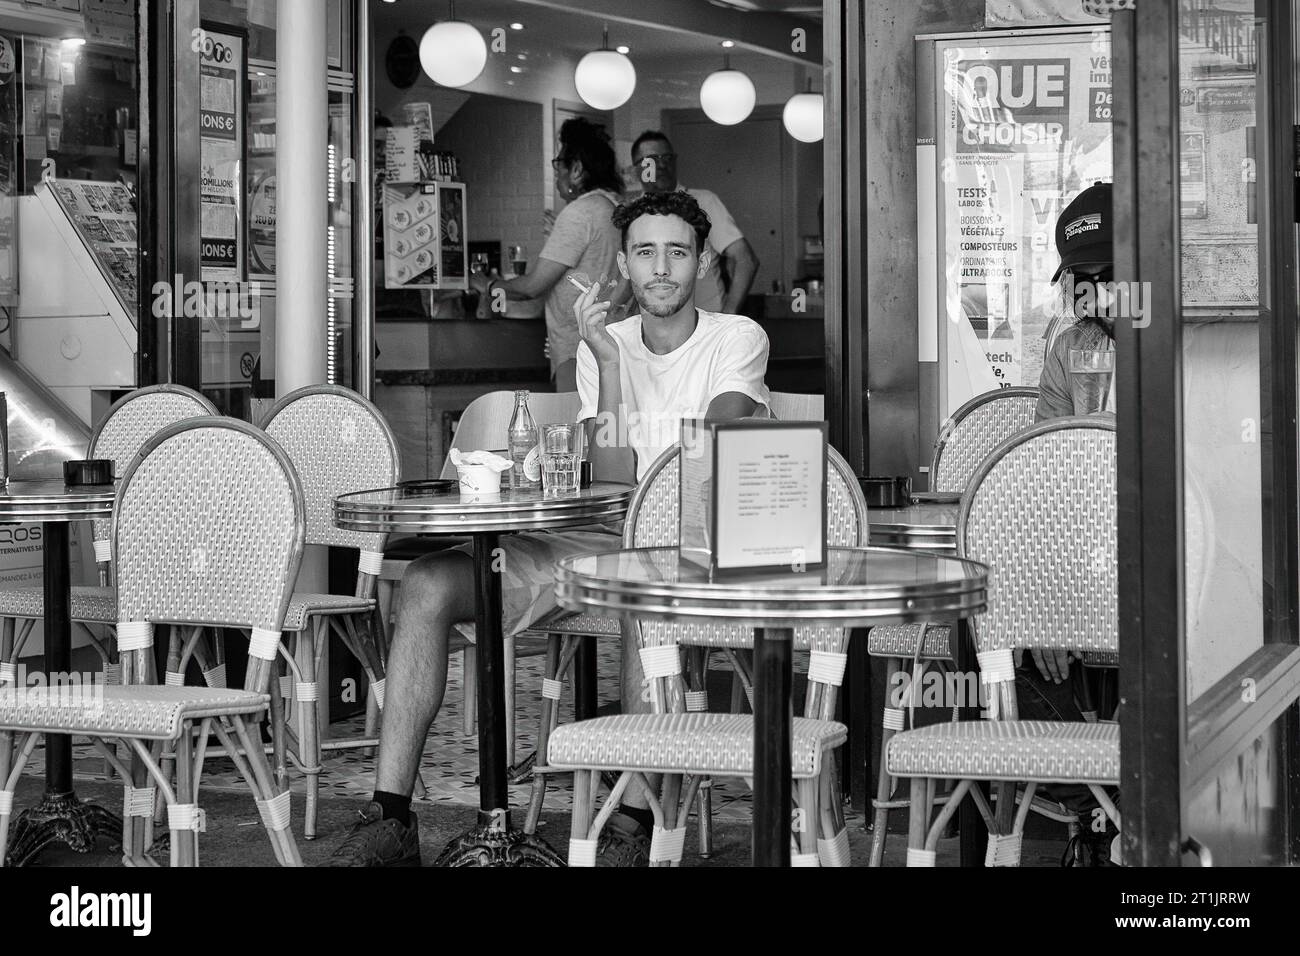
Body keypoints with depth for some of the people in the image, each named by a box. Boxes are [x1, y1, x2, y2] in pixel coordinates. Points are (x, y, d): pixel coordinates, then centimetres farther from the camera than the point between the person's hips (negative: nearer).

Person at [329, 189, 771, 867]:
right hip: (602, 538, 5)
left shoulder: (737, 339, 4)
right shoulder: (603, 344, 13)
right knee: (426, 582, -15)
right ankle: (390, 820, -19)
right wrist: (609, 362, -10)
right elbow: (610, 484, -1)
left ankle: (634, 824, -37)